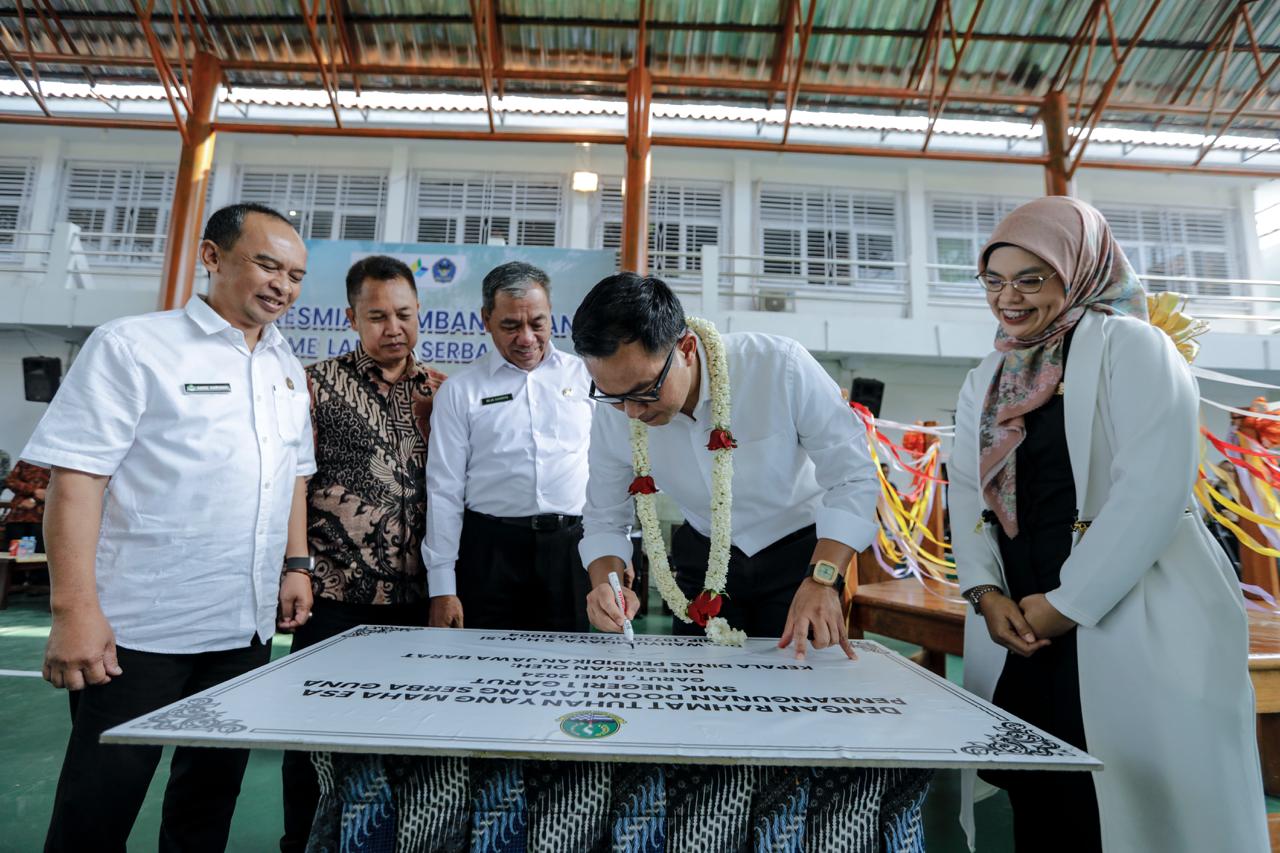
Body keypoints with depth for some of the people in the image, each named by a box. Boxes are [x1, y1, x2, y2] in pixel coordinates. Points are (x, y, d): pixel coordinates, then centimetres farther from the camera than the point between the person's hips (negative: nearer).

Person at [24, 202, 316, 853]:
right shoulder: (132, 347, -8)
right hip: (139, 629, -6)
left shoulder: (287, 368, 11)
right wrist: (75, 609, -18)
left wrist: (295, 564, 11)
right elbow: (75, 476, -13)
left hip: (247, 627, 6)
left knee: (211, 798, 19)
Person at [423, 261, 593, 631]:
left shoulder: (585, 376, 7)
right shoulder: (460, 390, 4)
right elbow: (444, 490, 3)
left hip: (573, 547, 1)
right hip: (491, 549, 0)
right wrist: (442, 588, -1)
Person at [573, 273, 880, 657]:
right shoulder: (613, 414, -19)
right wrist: (607, 582, -26)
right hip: (704, 558, 3)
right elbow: (604, 520, -6)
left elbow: (854, 477, -22)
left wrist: (822, 581, -33)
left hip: (799, 550, -2)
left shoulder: (781, 366, -30)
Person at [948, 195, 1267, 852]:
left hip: (1133, 623, -5)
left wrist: (1066, 603, -15)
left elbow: (1153, 488, -14)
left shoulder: (1129, 346, -4)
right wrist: (986, 593, -5)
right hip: (1020, 632, 5)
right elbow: (967, 492, 9)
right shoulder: (985, 382, 14)